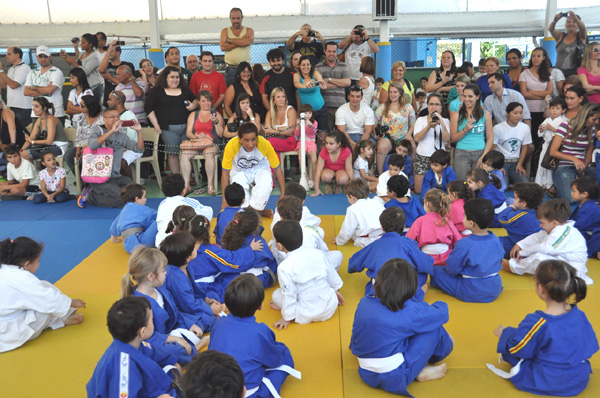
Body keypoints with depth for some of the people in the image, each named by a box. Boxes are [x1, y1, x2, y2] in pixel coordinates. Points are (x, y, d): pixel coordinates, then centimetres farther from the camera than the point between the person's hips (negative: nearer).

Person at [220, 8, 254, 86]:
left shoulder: (249, 30, 12)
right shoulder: (225, 31, 13)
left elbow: (248, 41, -12)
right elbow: (223, 47, -5)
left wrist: (230, 40, -4)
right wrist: (241, 42, -6)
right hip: (230, 68, 0)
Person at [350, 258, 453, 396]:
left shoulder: (363, 303, -2)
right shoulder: (410, 311, -16)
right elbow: (442, 313, 1)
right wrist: (441, 305, 24)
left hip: (366, 375, 6)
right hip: (395, 379, -6)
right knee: (435, 327, 3)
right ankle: (422, 372, 25)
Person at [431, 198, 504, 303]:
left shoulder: (464, 245, -26)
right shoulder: (495, 239, -6)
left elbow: (452, 270, -14)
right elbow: (499, 262, 11)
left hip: (472, 294, -7)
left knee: (436, 271, 2)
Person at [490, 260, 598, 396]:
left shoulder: (537, 322, -28)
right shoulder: (579, 315, -12)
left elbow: (516, 347, -15)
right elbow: (590, 346, 4)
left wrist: (504, 334, 6)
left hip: (546, 383, -5)